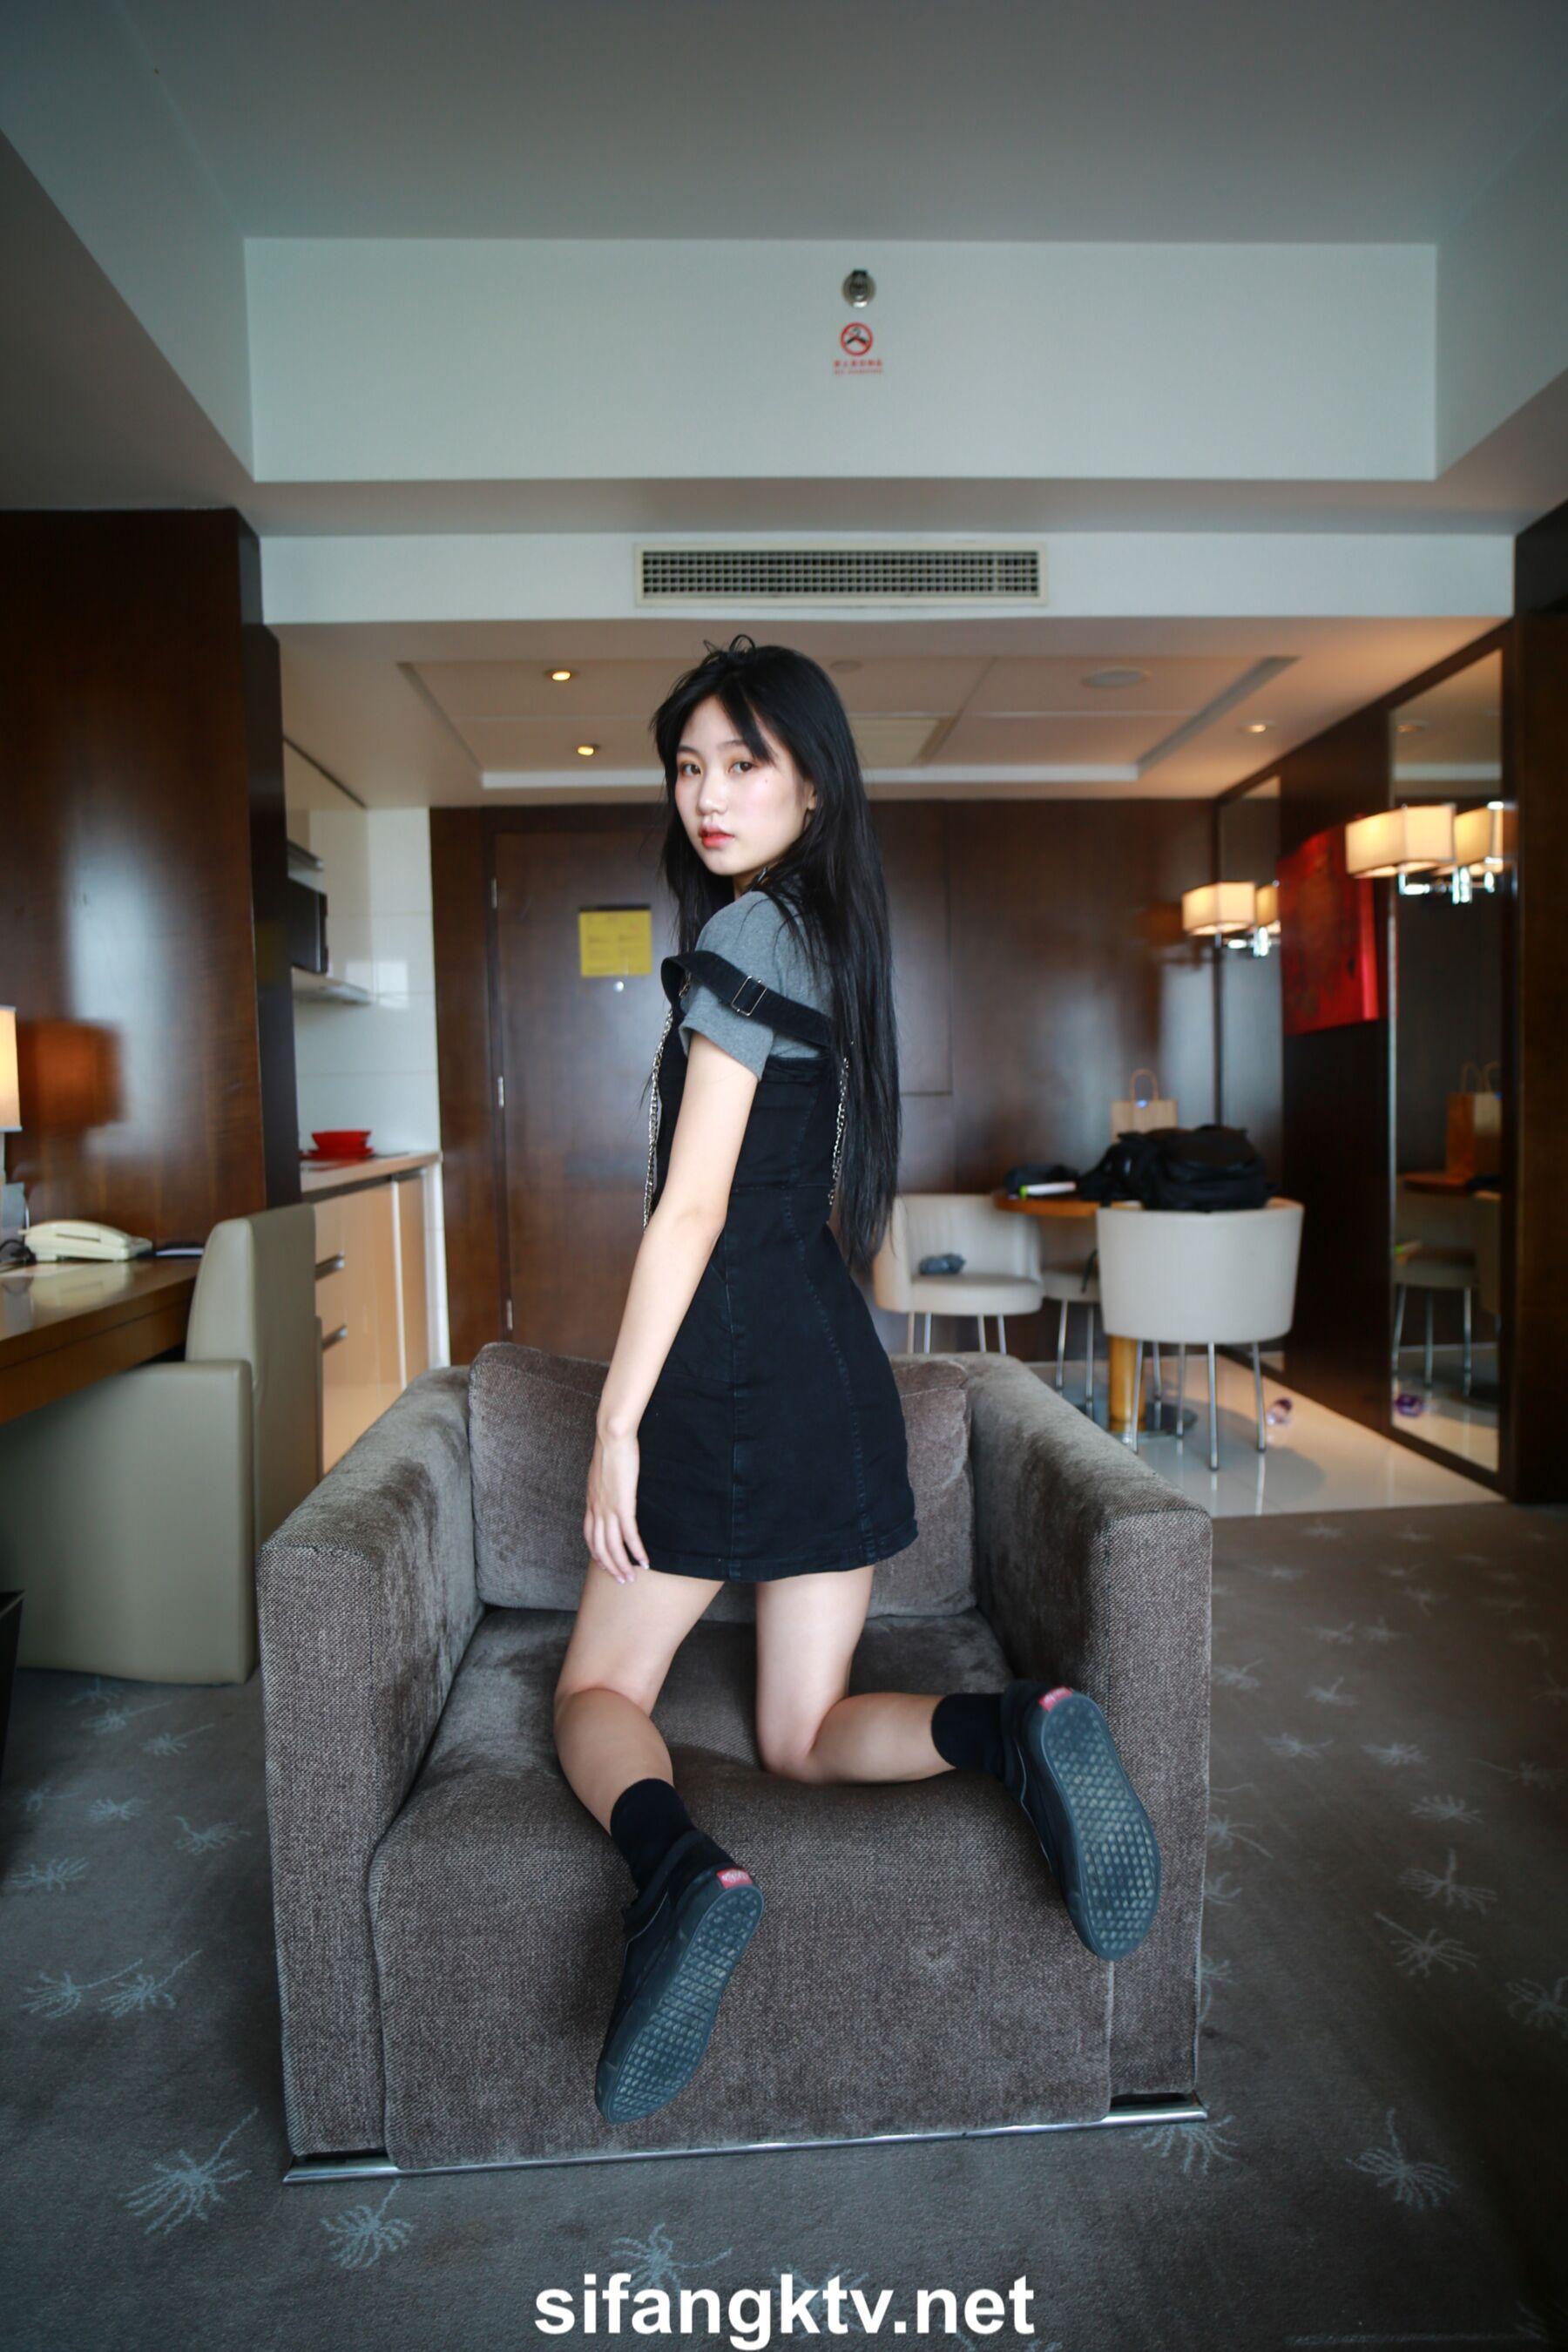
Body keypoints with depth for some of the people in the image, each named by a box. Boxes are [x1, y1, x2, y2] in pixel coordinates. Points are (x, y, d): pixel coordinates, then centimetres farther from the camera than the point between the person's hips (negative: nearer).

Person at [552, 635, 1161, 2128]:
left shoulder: (744, 935, -10)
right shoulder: (835, 936, 16)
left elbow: (692, 1207, -15)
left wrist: (619, 1419, -11)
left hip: (733, 1361, -8)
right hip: (840, 1366, 8)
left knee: (597, 1691, 10)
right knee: (806, 1737, 14)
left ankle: (677, 1869, -18)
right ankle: (1017, 1728, -11)